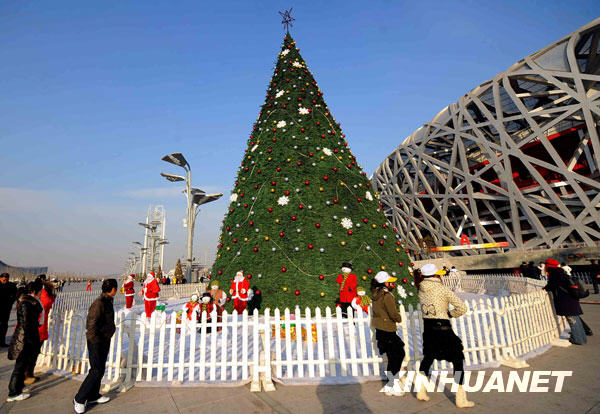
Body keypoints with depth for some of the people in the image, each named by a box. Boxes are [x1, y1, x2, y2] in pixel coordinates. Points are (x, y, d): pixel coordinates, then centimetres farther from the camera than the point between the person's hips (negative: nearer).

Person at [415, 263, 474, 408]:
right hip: (443, 327, -6)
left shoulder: (421, 290, 0)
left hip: (427, 327, 6)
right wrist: (450, 314, 1)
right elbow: (462, 308, -13)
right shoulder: (442, 289, -13)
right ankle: (461, 398, 14)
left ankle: (421, 390, 29)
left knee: (428, 357, 22)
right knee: (458, 359, 10)